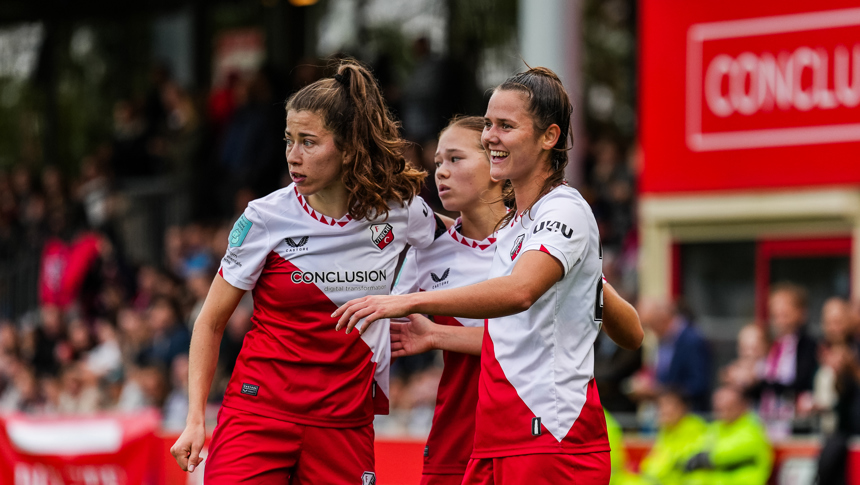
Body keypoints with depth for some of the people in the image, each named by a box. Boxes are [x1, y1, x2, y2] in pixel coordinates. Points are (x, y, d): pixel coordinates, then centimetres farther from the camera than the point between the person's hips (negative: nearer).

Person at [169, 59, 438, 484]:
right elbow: (210, 322, 3)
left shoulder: (401, 210, -1)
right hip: (258, 412, -2)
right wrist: (195, 420, -3)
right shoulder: (266, 218, -5)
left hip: (345, 424, 2)